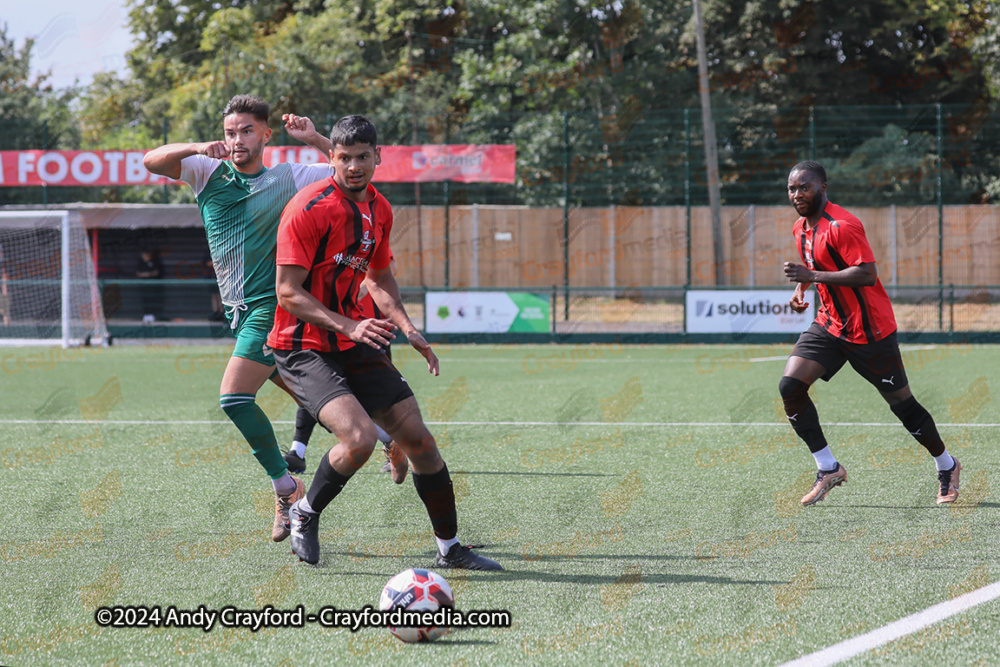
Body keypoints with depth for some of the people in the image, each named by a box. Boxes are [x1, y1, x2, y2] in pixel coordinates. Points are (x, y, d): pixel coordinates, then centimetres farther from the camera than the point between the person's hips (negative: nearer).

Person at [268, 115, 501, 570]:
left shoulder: (379, 210, 7)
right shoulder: (308, 209, -17)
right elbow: (288, 294, -19)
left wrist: (407, 328, 8)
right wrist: (349, 326, -28)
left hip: (356, 345, 7)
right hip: (303, 348, -7)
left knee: (418, 440, 3)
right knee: (359, 438, -27)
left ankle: (450, 548, 18)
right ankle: (305, 515, 0)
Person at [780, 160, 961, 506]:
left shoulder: (842, 225, -21)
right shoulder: (801, 228, 8)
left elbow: (867, 274, -29)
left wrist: (813, 276, -32)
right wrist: (801, 287, 7)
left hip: (869, 331, -8)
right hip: (829, 325, 8)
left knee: (902, 403, 3)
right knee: (790, 386, -12)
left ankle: (947, 466, 25)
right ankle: (828, 469, -5)